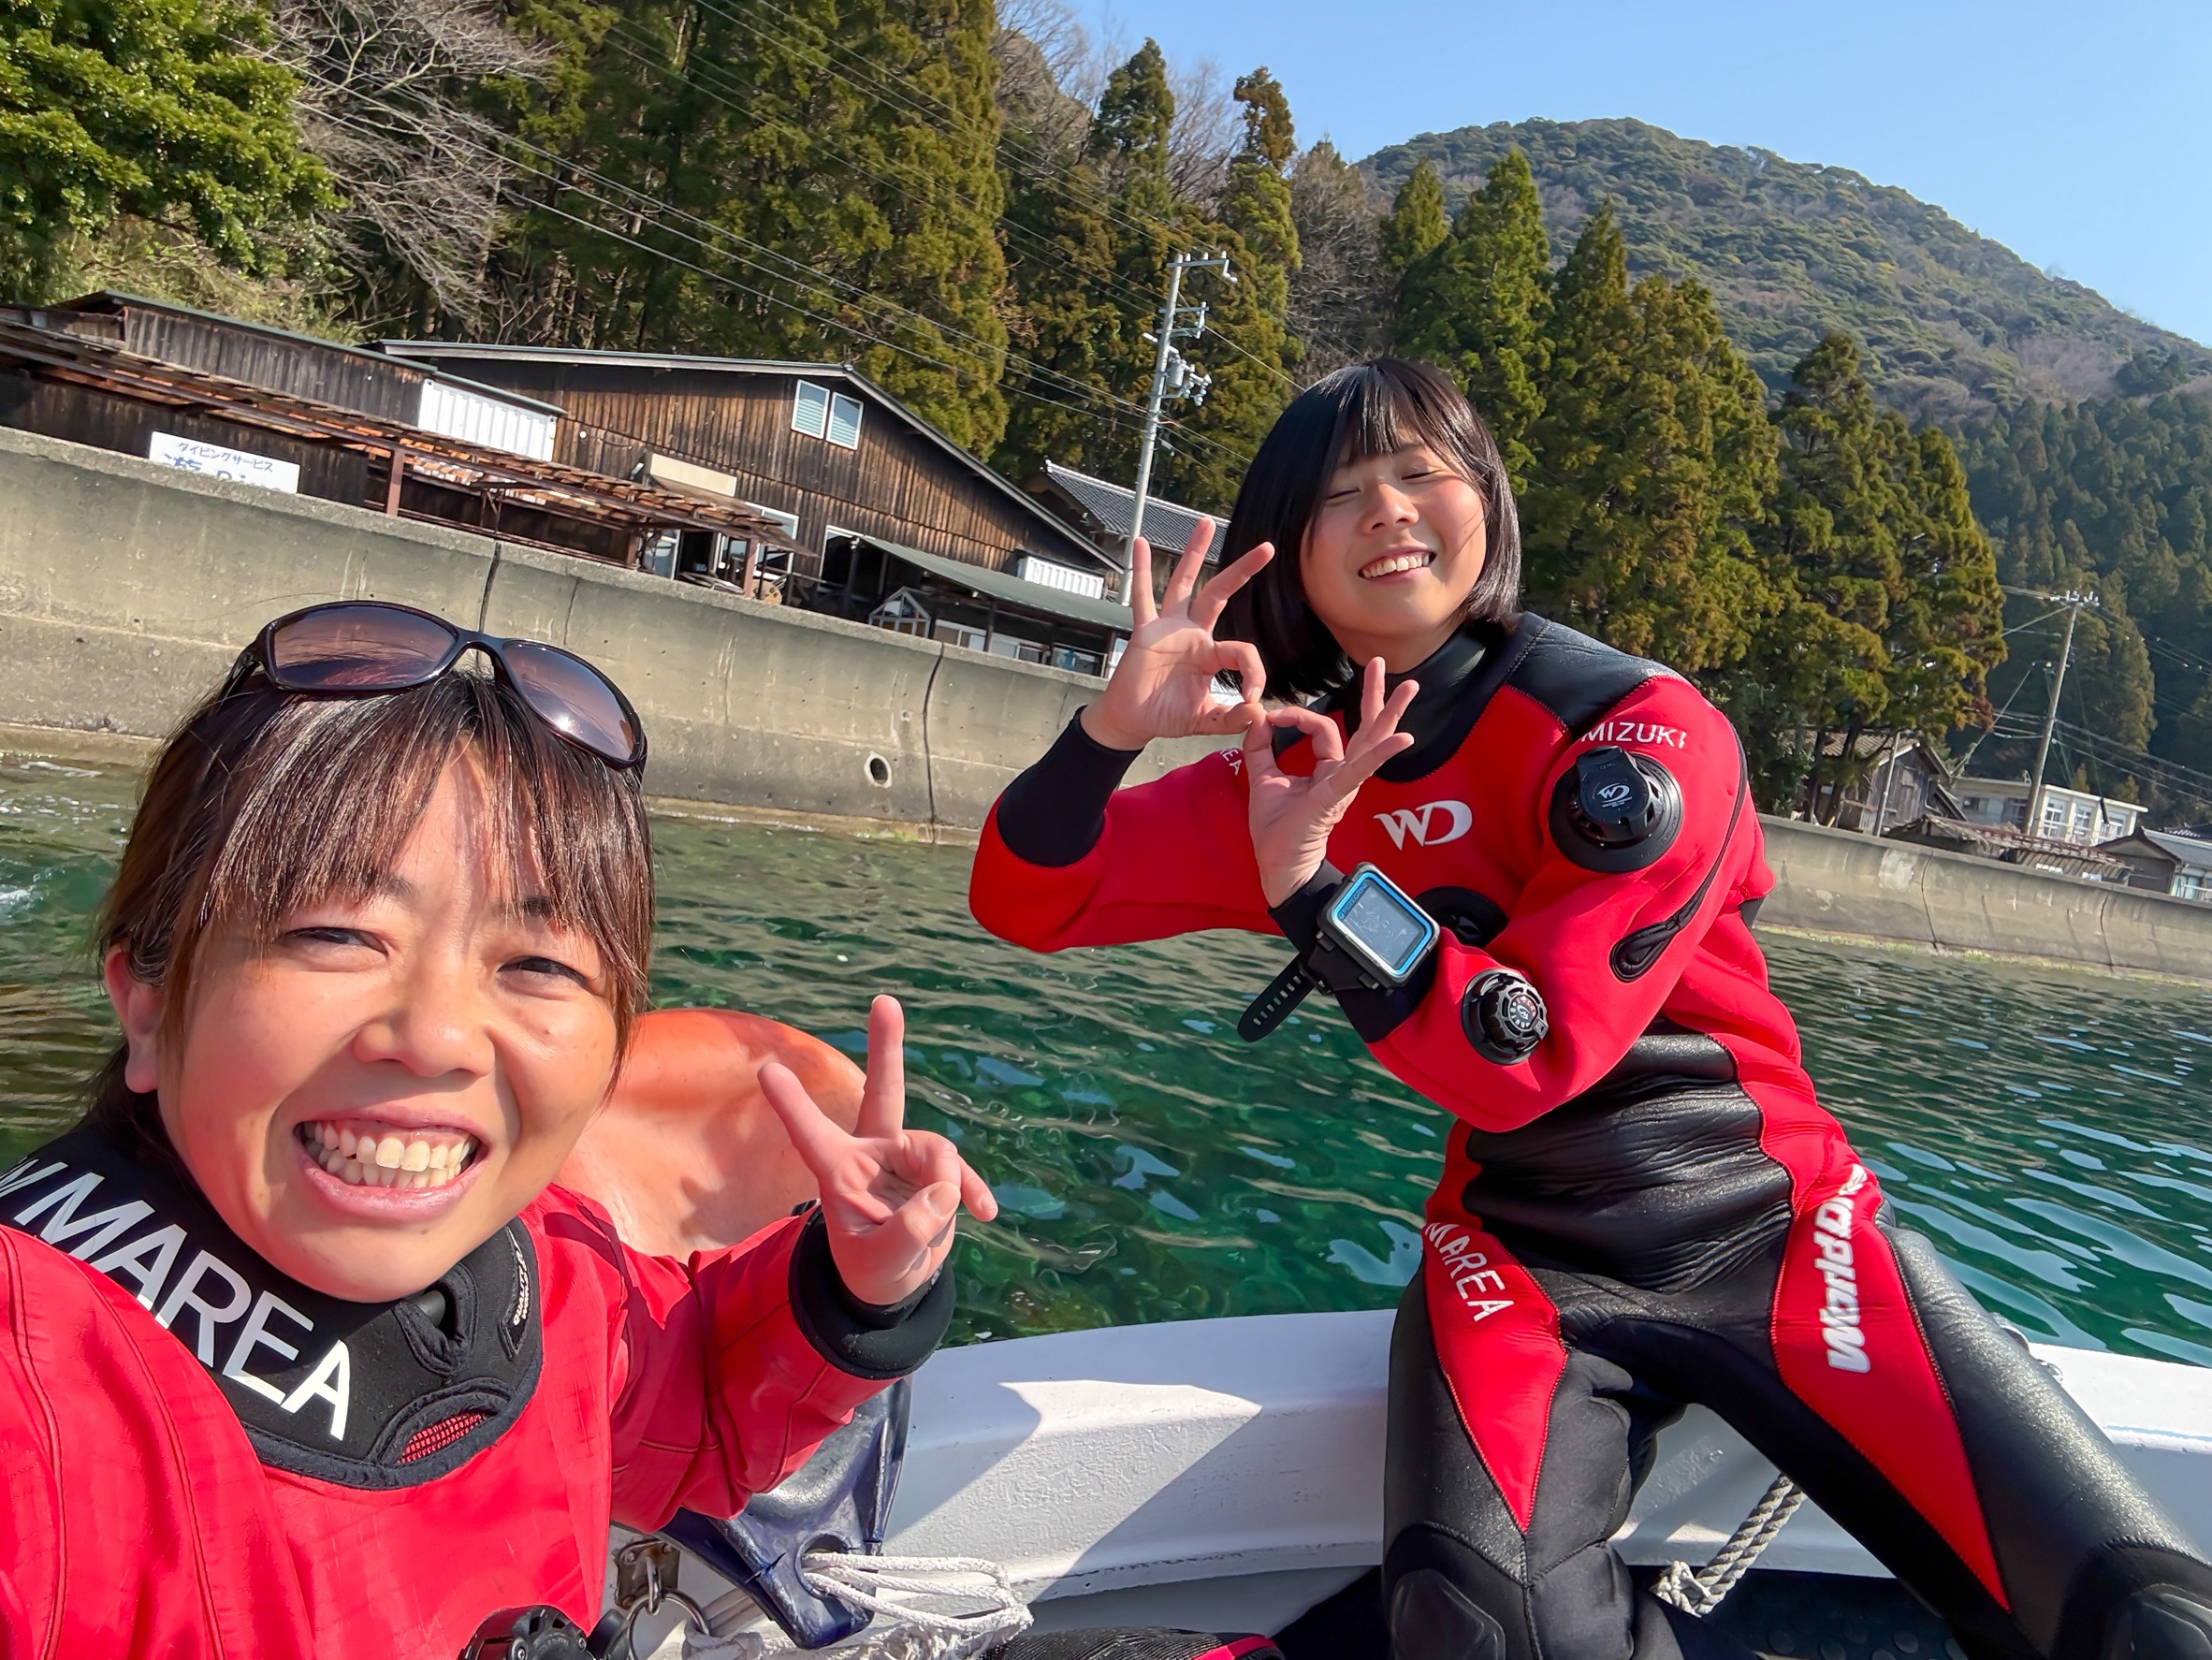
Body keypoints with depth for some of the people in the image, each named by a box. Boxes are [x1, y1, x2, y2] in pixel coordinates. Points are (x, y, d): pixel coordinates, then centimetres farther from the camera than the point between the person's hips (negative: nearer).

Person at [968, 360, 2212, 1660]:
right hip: (1522, 1252, 2)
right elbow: (1027, 906, -1)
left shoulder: (1642, 732, -14)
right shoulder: (1290, 766, 0)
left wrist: (1308, 886, -26)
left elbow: (1531, 1054, -19)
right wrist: (1115, 725, -18)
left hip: (1770, 1222, -1)